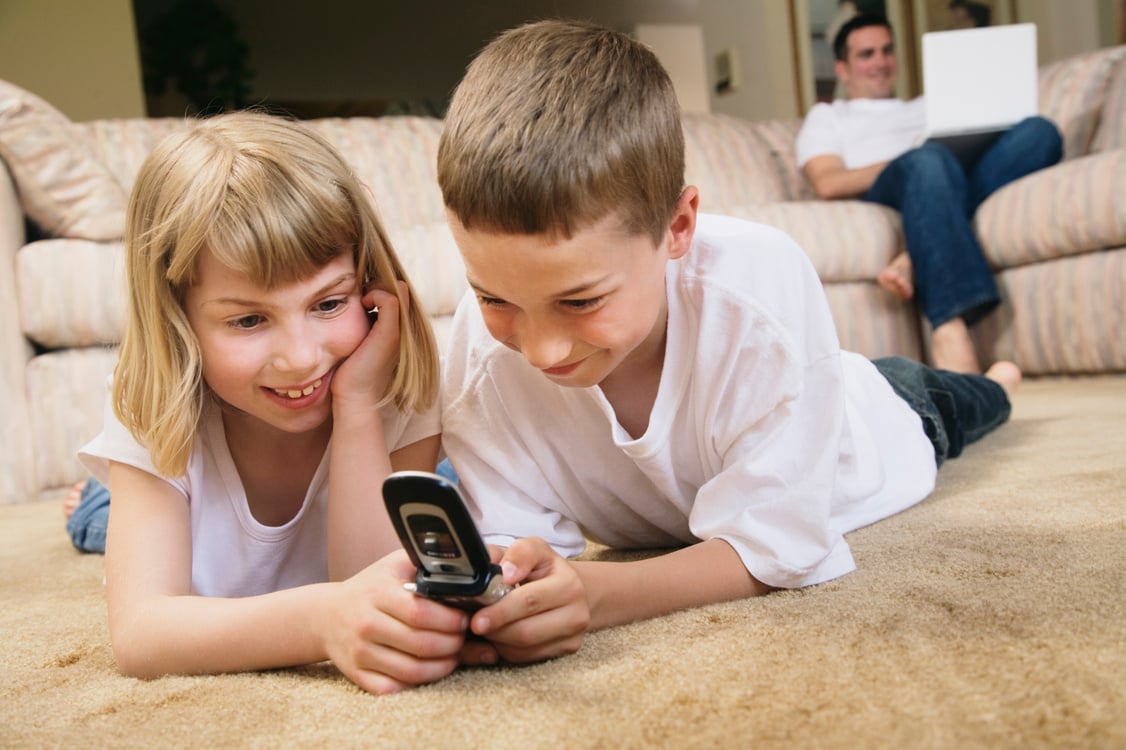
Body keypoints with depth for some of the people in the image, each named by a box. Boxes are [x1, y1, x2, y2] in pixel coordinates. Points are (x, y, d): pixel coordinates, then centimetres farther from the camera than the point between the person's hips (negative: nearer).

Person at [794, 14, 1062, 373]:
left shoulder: (927, 106, 41)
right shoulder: (826, 116, 28)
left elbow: (970, 143, 22)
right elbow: (828, 184, 6)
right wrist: (911, 159, -6)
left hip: (962, 188, 4)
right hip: (887, 195, -4)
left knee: (1039, 130, -23)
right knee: (929, 160, -39)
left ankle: (916, 261, -39)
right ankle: (950, 332, -55)